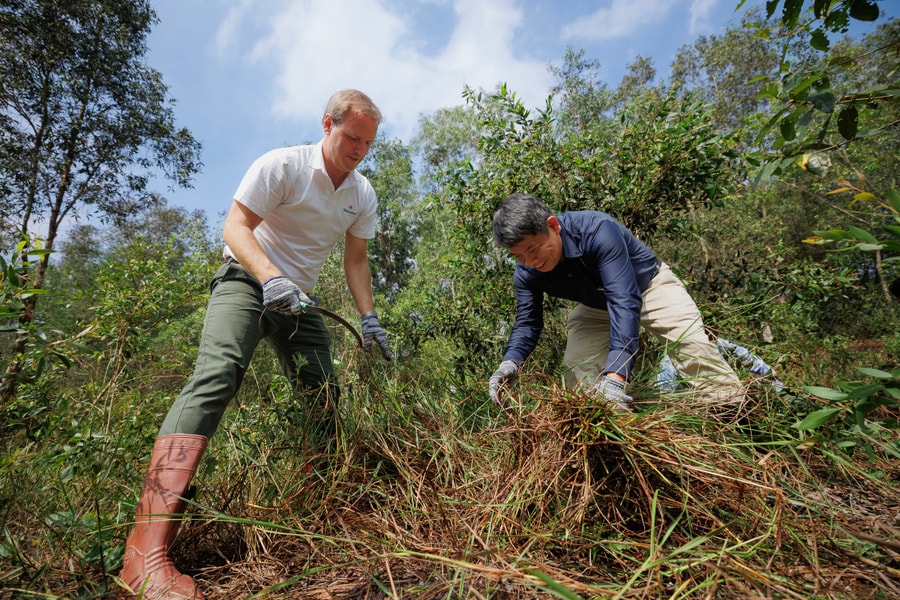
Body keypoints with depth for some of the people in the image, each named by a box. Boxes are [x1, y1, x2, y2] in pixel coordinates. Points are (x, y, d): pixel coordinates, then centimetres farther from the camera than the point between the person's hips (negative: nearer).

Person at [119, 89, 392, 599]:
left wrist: (370, 318, -2)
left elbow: (356, 260, 8)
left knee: (324, 395, 1)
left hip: (299, 299, 7)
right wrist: (270, 276, -35)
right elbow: (236, 227, -17)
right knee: (219, 372, -29)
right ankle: (148, 549, -33)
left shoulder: (362, 194, 4)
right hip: (247, 282, -6)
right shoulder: (282, 165, -13)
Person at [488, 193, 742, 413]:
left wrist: (616, 375, -57)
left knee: (691, 342, -20)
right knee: (578, 369, -8)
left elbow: (624, 301, -47)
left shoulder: (597, 230, -41)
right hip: (595, 308, 4)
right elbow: (527, 321, -16)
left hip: (648, 284, -4)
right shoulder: (526, 273, -24)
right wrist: (510, 361, -39)